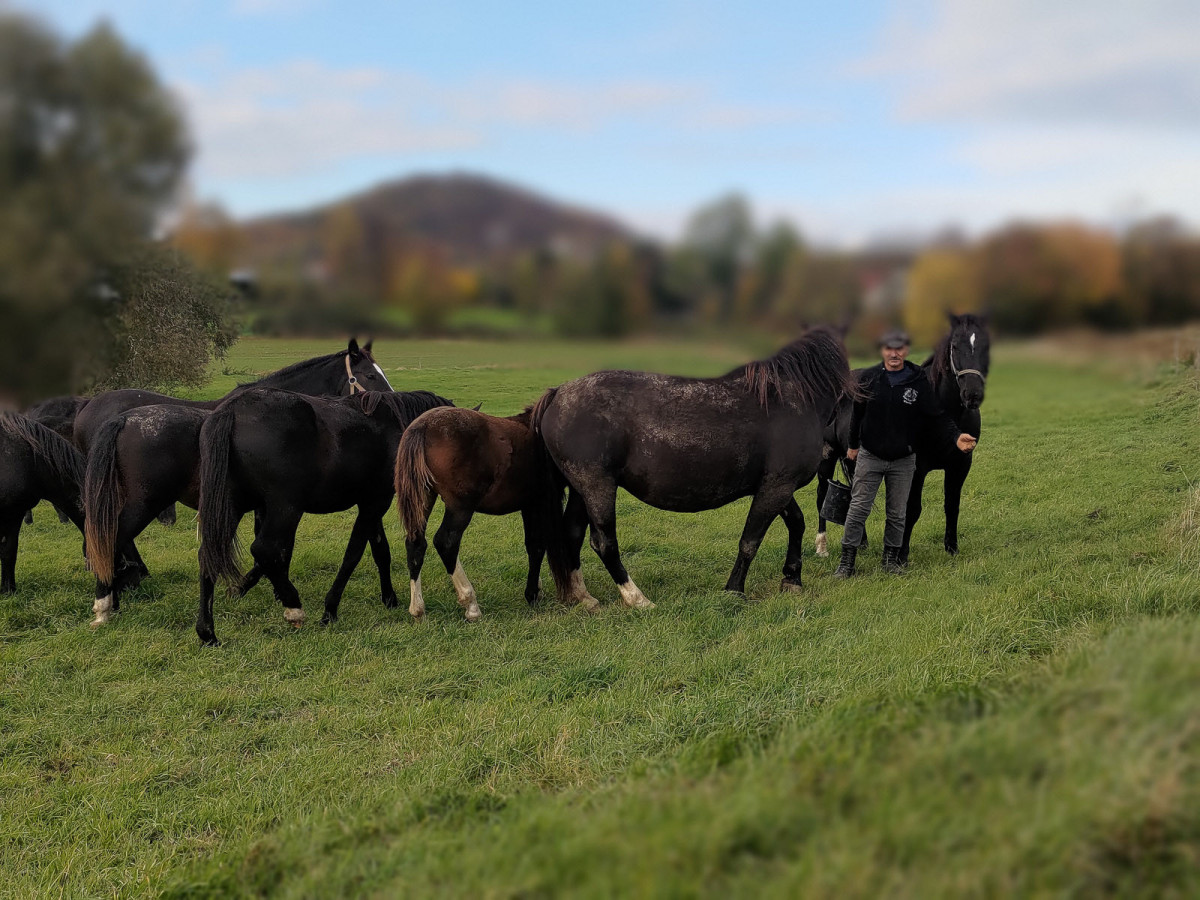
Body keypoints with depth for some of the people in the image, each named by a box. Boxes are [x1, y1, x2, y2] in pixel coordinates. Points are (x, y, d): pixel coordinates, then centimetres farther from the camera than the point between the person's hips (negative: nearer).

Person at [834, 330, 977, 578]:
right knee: (858, 509, 0)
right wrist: (852, 444, 13)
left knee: (897, 514, 9)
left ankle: (891, 558, 26)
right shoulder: (867, 378, -5)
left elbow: (937, 416, -6)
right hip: (869, 457, 0)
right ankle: (847, 561, 9)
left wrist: (956, 436, -22)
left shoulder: (919, 382, -7)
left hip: (903, 460, 0)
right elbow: (856, 413, 7)